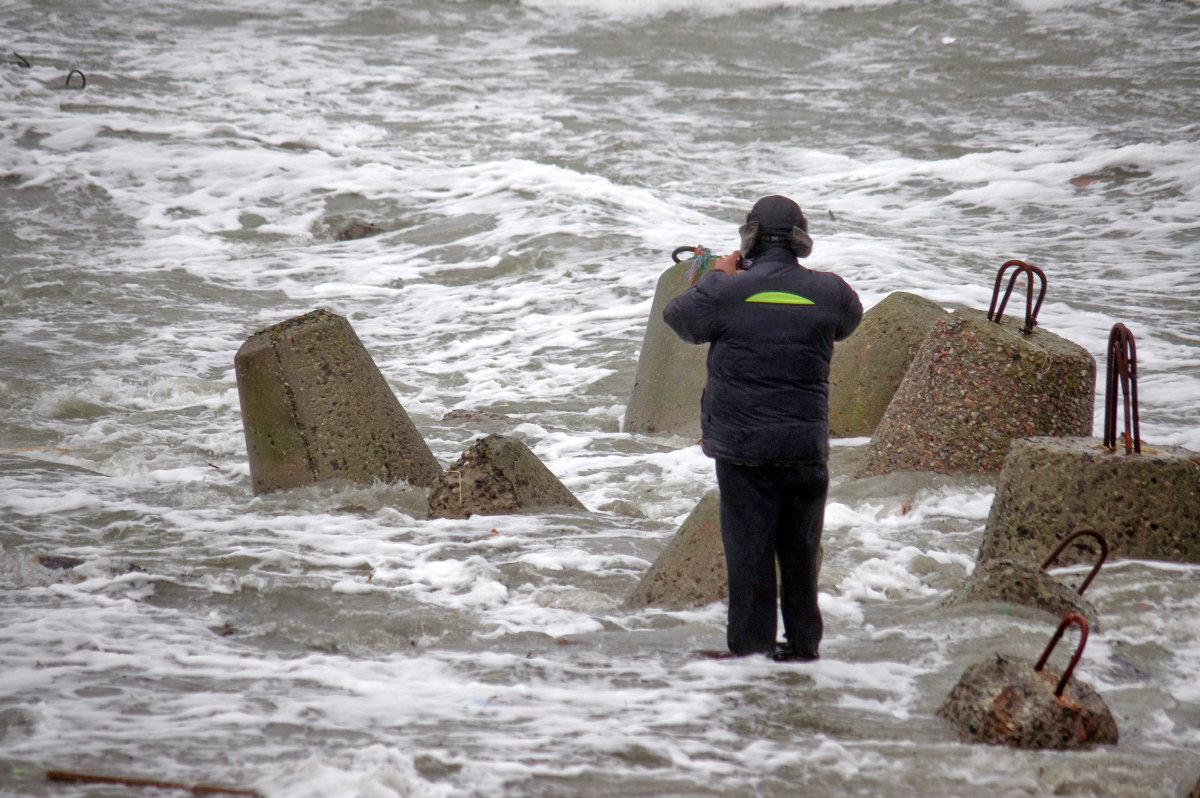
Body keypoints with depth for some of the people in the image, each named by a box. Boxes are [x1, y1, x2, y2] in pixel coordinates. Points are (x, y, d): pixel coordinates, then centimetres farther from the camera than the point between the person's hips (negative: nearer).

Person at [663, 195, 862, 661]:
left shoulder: (728, 293, -10)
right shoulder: (828, 293, -2)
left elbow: (677, 316, 6)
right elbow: (850, 320, 20)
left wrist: (718, 276, 18)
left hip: (743, 447, -2)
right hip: (806, 445, 2)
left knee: (749, 548, 4)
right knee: (801, 548, 14)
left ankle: (752, 644, 4)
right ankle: (804, 642, 20)